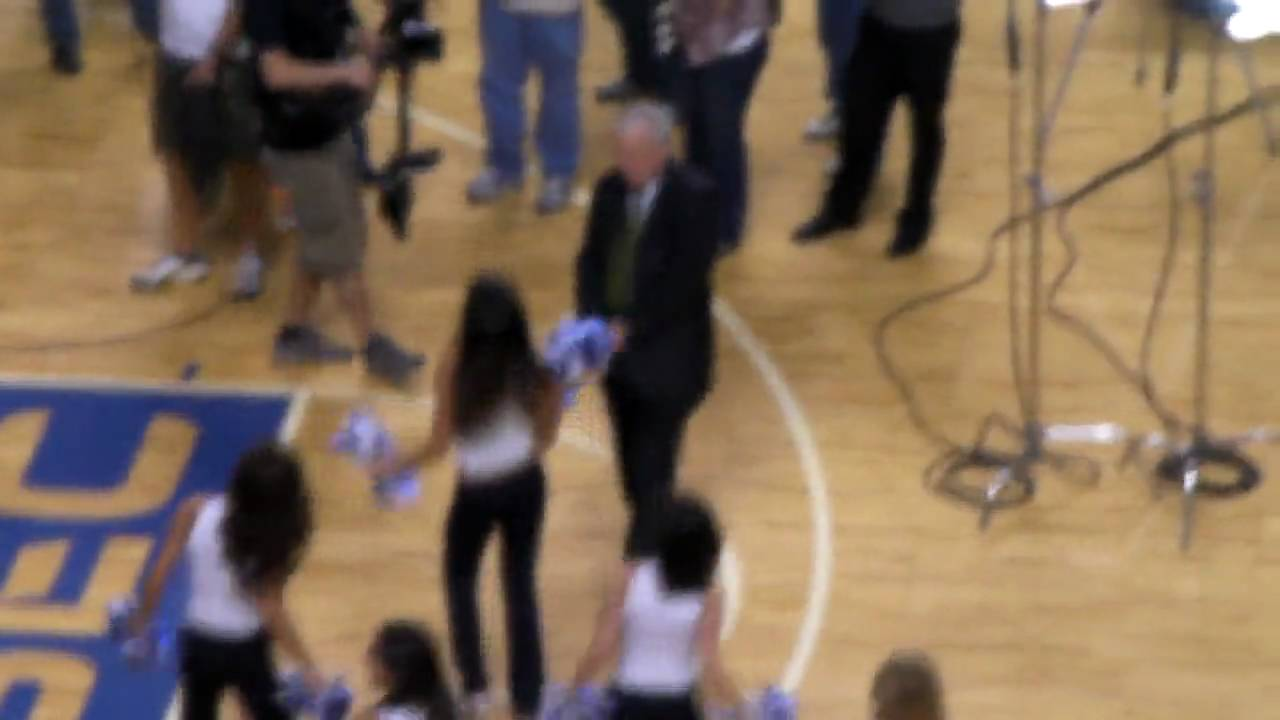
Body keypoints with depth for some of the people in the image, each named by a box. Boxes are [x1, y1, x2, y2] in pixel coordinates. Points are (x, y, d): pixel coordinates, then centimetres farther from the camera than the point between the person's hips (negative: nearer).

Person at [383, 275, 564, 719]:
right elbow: (545, 438, -3)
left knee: (459, 578, 23)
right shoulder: (534, 368, -13)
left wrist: (394, 466, -2)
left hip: (477, 491, -3)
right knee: (521, 585, 17)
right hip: (525, 483, 3)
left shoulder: (456, 367, -22)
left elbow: (441, 444, -15)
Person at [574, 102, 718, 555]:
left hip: (667, 355, -6)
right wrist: (593, 322, -10)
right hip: (617, 346, 6)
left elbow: (686, 279, -18)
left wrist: (630, 327, -18)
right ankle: (650, 531, 32)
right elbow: (591, 260, 6)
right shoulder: (611, 189, 2)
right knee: (631, 458, 15)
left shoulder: (695, 197, -15)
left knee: (653, 467, -5)